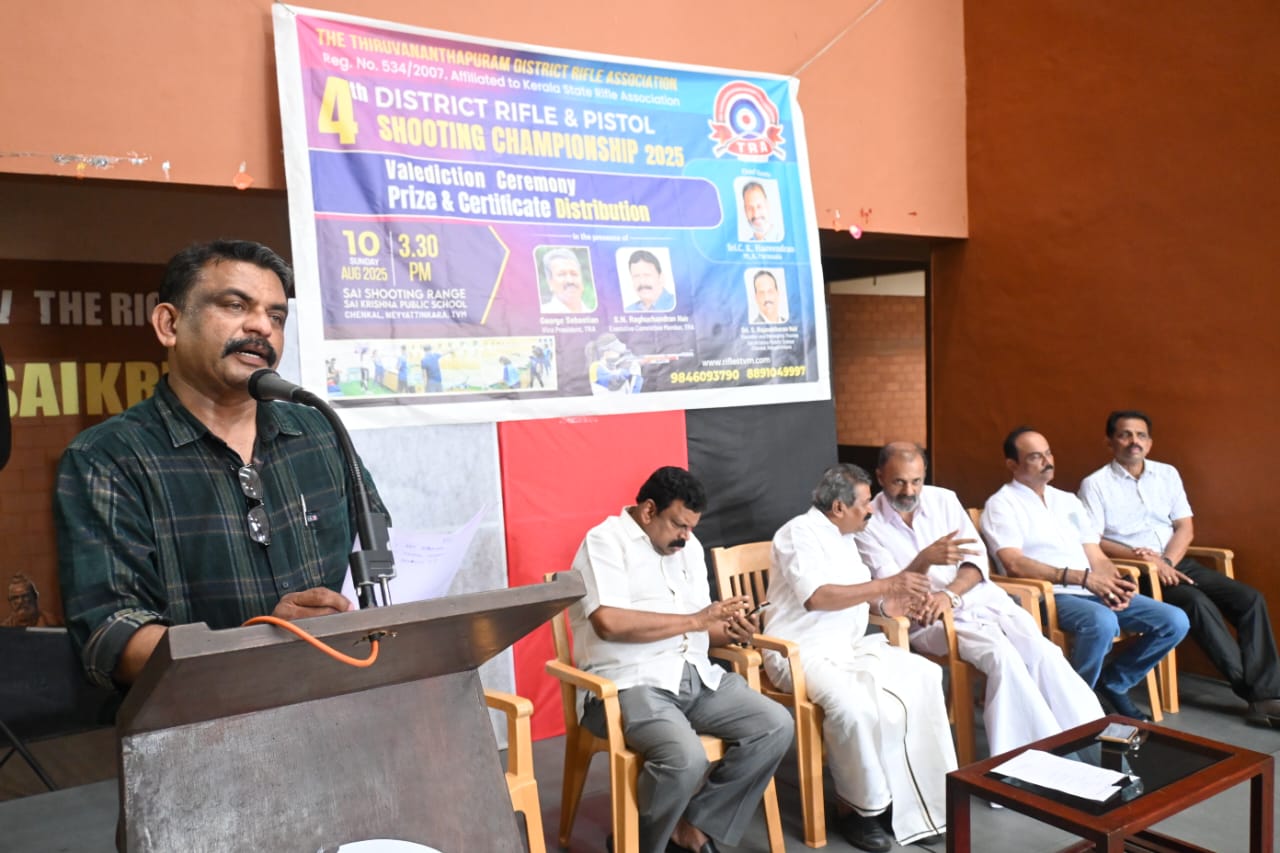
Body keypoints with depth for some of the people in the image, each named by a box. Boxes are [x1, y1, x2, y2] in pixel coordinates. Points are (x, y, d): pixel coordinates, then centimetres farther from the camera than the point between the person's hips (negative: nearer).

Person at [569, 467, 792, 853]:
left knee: (776, 725, -10)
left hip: (696, 675, 8)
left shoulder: (689, 546, 16)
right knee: (685, 757, -31)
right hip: (632, 682, -7)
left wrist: (730, 631, -4)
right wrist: (694, 620, -16)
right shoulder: (605, 540, -7)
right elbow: (609, 622, -23)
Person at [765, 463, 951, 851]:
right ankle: (855, 807, -12)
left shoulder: (844, 538, 15)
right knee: (854, 705, -34)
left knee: (924, 676, -5)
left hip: (849, 647, 9)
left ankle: (923, 795, 1)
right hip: (802, 653, -9)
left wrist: (884, 604, 0)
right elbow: (816, 597, -26)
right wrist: (886, 585, -24)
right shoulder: (800, 533, -14)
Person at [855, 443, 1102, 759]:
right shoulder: (868, 523, -5)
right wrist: (926, 560, -32)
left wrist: (950, 594, -16)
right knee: (1003, 656, -29)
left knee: (1043, 652, -21)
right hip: (929, 618, -4)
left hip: (982, 599, 4)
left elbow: (977, 559, 4)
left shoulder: (944, 499, 8)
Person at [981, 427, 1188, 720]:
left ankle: (1113, 682, 12)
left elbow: (1097, 557, 16)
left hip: (1094, 592, 7)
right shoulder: (1001, 504, -1)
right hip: (1048, 596, -7)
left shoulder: (1068, 500, 22)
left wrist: (1116, 584, -8)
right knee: (1102, 622, -36)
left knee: (1175, 621, -7)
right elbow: (1015, 564, -16)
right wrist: (1082, 577, -22)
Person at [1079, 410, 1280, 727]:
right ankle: (1253, 689, -21)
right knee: (1198, 602, -30)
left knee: (1250, 599, -14)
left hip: (1177, 562, 6)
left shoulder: (1167, 473, 12)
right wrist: (1145, 560, -20)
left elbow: (1185, 527, 8)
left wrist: (1168, 562, -11)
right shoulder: (1095, 484, -4)